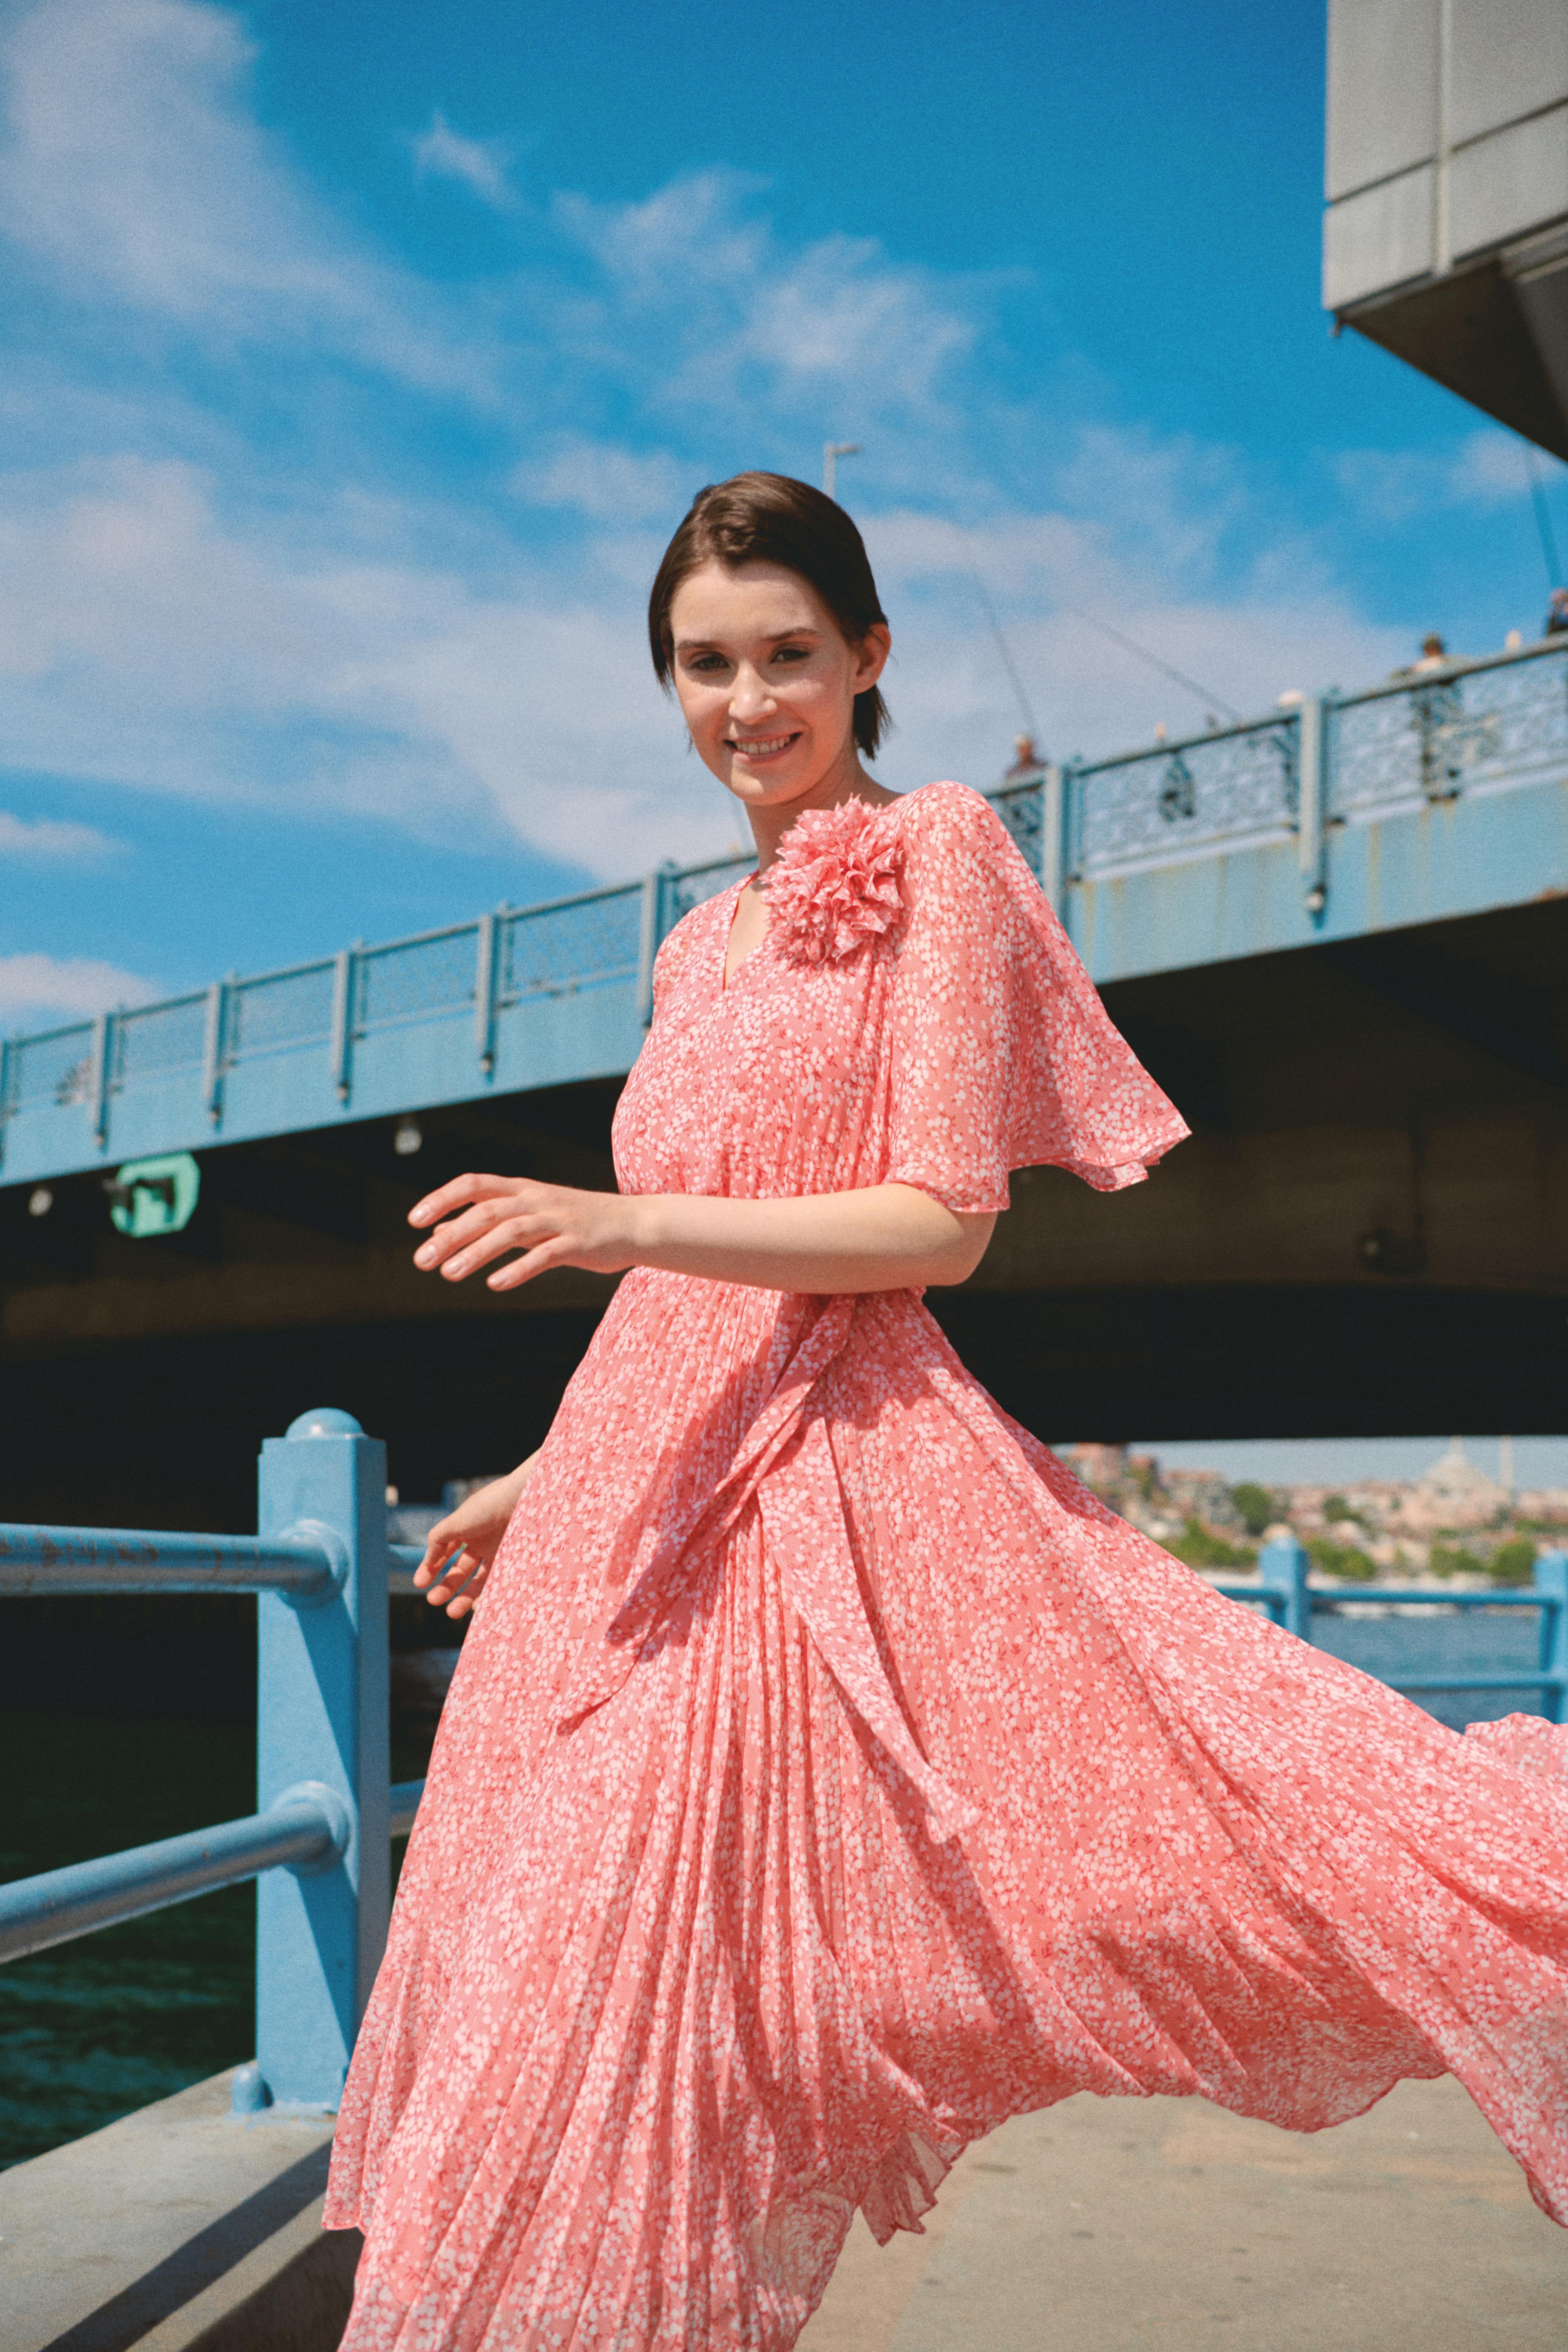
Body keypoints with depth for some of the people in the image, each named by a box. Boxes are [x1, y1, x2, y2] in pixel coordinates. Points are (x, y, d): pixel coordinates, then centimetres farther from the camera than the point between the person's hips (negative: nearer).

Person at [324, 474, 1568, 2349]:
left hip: (835, 1492, -7)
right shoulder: (699, 948, 19)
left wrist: (626, 1223, -19)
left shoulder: (935, 852, 0)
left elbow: (942, 1223, -10)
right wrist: (539, 1479, 28)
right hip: (643, 1492, 7)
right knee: (607, 1996, 9)